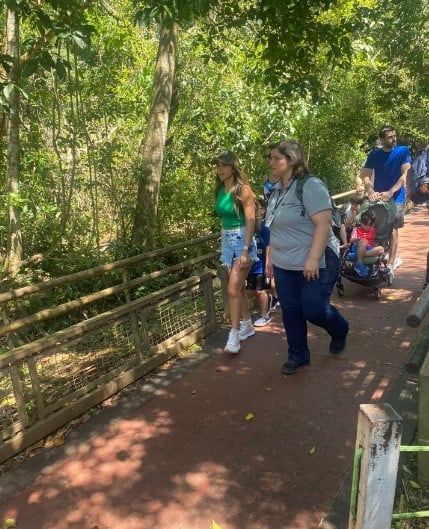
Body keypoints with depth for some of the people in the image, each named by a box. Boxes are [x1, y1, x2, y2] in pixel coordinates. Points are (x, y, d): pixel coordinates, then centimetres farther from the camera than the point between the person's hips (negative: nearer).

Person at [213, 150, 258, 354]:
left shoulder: (242, 189, -13)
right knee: (239, 287, 15)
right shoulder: (220, 190, 8)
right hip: (227, 240, 7)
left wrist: (245, 251, -22)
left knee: (233, 289, -11)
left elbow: (251, 221, -17)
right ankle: (247, 325, 29)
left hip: (242, 239, -7)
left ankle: (234, 336, -4)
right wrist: (224, 241, 17)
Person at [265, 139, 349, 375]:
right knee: (290, 312, 10)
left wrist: (313, 259, -27)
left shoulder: (310, 186, -15)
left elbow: (323, 224, -22)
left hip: (315, 264, -7)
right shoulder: (276, 191, 9)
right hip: (284, 266, 7)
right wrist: (270, 258, 16)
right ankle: (297, 356, 28)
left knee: (314, 311, -3)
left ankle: (340, 331, 31)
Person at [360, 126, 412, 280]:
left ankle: (390, 265, -4)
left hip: (396, 198, -4)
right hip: (377, 197, 4)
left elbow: (405, 175, -13)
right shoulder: (374, 154, 3)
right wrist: (371, 191, -24)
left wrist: (390, 192, -26)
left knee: (392, 230, -5)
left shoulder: (403, 151, -5)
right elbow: (366, 175, -5)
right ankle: (395, 257, 29)